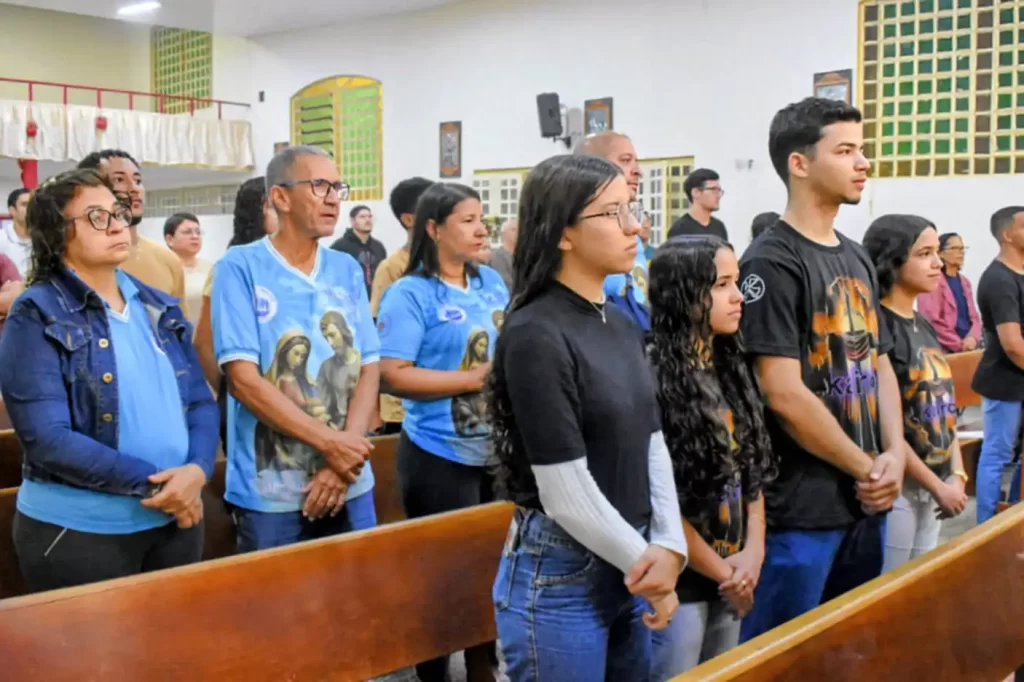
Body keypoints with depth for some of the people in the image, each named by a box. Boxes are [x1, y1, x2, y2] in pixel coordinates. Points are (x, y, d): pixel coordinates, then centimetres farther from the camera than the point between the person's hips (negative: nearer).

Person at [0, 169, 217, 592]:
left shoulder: (159, 307, 9)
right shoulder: (36, 316, -8)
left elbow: (201, 400, 7)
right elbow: (46, 437, -17)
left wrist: (197, 469, -13)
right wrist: (151, 483, -19)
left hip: (177, 518, 5)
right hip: (78, 532, -5)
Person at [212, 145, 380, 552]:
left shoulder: (348, 270, 7)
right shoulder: (240, 268, -6)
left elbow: (368, 369, 3)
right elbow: (243, 378, -13)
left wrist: (344, 455, -12)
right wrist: (330, 443, -15)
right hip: (269, 494, -4)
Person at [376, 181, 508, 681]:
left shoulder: (493, 283, 8)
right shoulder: (410, 293, -10)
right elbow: (393, 375, -18)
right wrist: (475, 378, -20)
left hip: (498, 450, 6)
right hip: (441, 456, -6)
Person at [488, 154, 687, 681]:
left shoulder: (622, 326, 8)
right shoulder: (535, 335, -18)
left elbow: (653, 445, 7)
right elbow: (567, 494, -20)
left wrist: (670, 546, -7)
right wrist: (646, 560, -8)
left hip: (627, 569, 8)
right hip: (559, 576, -8)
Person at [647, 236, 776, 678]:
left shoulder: (730, 367, 6)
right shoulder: (653, 376, -18)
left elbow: (753, 469, 10)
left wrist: (753, 552, -3)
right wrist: (723, 573, -9)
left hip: (732, 577, 7)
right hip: (679, 581, -7)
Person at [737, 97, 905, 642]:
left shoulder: (857, 259, 11)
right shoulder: (772, 262, -15)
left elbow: (880, 364, 15)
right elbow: (784, 395, -20)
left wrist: (894, 454, -1)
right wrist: (866, 468, -11)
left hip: (864, 500, 8)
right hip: (799, 509, -8)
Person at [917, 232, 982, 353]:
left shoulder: (964, 281, 18)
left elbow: (974, 317, 16)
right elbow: (931, 321, -13)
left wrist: (973, 338, -5)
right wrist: (959, 344, -14)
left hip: (969, 348, 7)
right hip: (946, 350, -7)